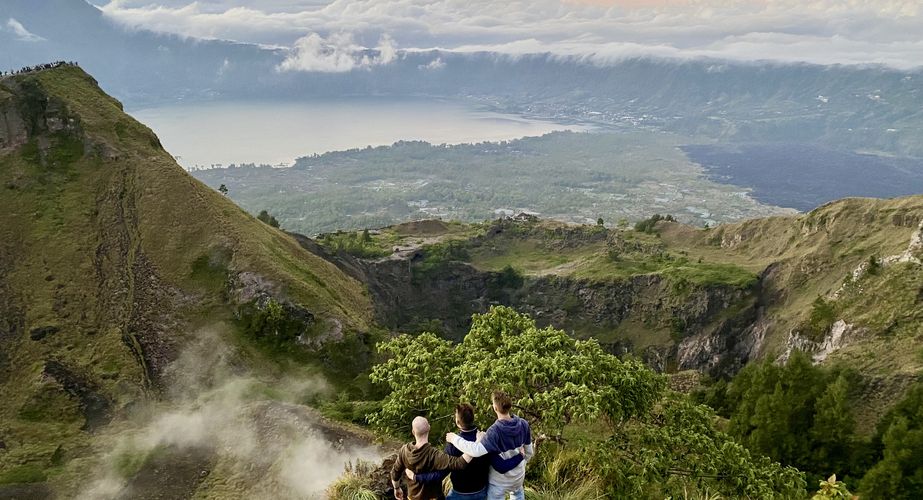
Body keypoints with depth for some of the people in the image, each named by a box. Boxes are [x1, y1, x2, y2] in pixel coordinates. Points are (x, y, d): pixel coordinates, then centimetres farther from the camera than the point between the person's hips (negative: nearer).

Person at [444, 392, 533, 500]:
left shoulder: (496, 430, -34)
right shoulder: (523, 424, -16)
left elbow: (476, 450, -43)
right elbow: (529, 451, -1)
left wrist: (455, 438, -29)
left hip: (499, 480, -5)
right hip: (518, 475, 5)